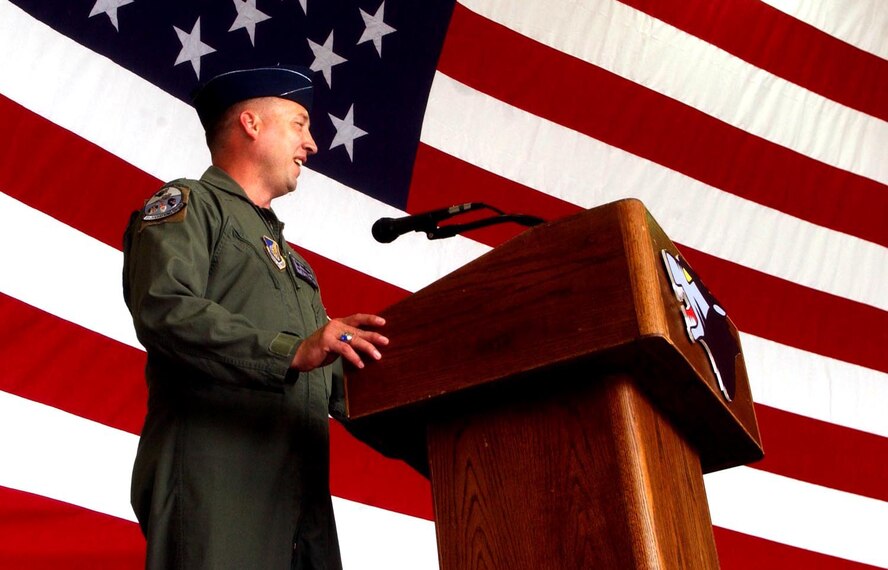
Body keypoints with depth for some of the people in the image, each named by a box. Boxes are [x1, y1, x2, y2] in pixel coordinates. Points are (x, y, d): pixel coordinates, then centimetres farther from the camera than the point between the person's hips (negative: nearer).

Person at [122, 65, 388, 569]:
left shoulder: (285, 253, 30)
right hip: (215, 489, -7)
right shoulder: (190, 206, 5)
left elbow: (335, 382, 25)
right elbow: (164, 310, -16)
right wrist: (292, 352, -26)